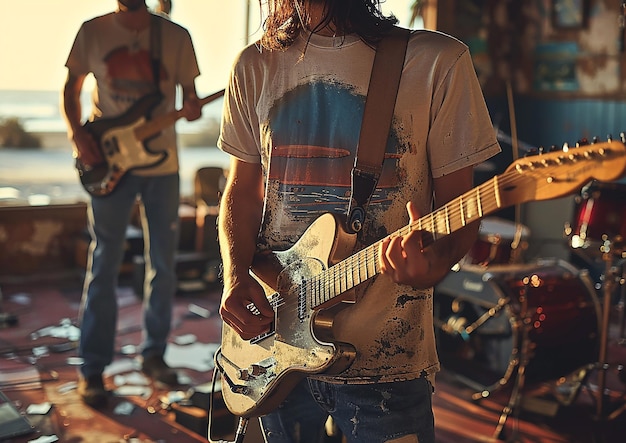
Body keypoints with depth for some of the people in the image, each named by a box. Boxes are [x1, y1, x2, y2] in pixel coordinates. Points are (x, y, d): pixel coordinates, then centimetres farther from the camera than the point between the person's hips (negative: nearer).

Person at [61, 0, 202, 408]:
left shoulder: (176, 36, 2)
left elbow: (189, 92, 5)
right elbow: (71, 88, 8)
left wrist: (192, 108, -18)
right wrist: (78, 134, -7)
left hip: (162, 164, 2)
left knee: (163, 266, 7)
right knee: (104, 268, 1)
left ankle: (154, 354, 24)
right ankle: (93, 369, 9)